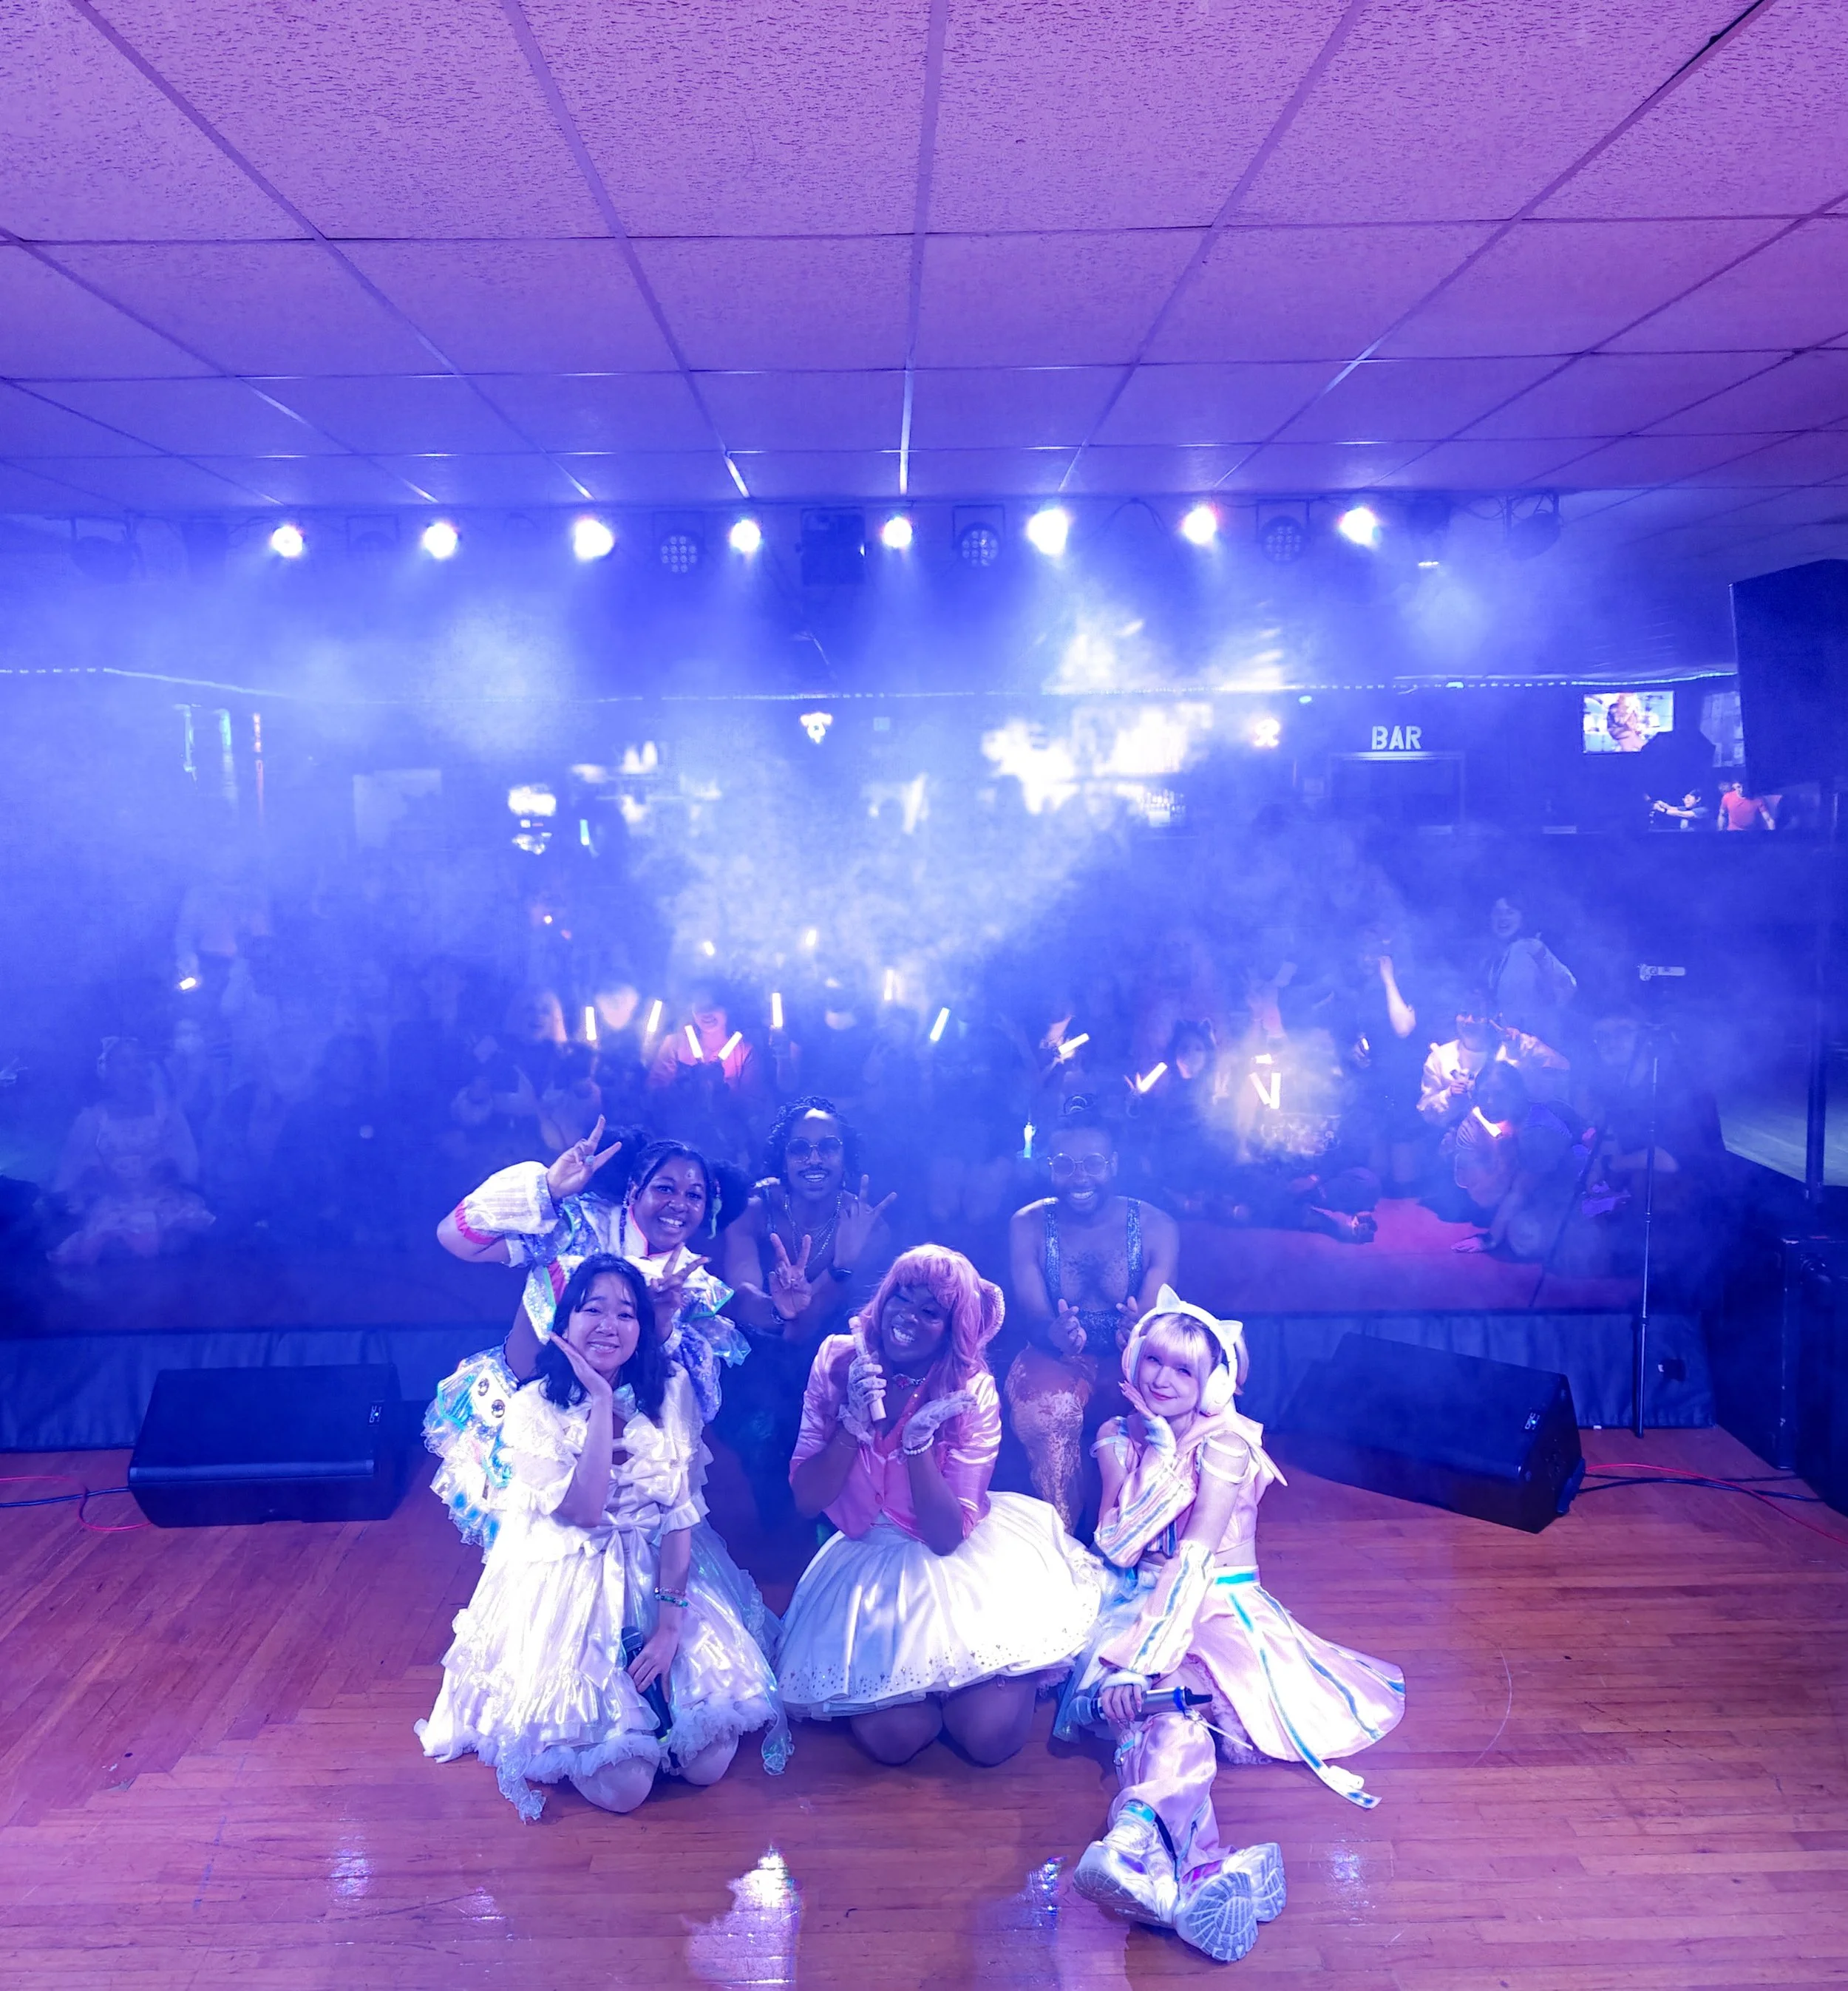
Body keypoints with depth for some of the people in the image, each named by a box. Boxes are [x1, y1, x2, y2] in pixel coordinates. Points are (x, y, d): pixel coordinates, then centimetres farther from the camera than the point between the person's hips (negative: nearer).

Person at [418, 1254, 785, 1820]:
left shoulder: (671, 1392, -2)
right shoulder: (533, 1407, -9)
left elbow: (682, 1512, -5)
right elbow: (582, 1510, -20)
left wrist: (670, 1622, -15)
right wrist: (602, 1401, -20)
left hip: (660, 1575, 3)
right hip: (568, 1586, -3)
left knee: (709, 1761, -10)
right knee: (621, 1784, -14)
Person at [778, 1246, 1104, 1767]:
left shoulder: (972, 1392, -15)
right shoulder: (838, 1360, -10)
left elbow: (948, 1535, -17)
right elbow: (806, 1499, -11)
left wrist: (918, 1438, -31)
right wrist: (854, 1422, -26)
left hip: (959, 1561, -1)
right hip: (871, 1562, 2)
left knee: (990, 1735, -18)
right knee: (890, 1737, -18)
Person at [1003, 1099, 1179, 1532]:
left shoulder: (1156, 1227, -7)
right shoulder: (1028, 1226, -5)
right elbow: (1033, 1316, -13)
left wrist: (1139, 1330, -40)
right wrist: (1054, 1334, -39)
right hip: (1057, 1359, 0)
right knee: (1048, 1403, -35)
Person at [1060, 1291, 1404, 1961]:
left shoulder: (1226, 1445, -7)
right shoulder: (1121, 1440, 7)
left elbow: (1196, 1560, -19)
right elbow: (1116, 1548, -5)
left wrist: (1143, 1658, -31)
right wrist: (1166, 1459, -15)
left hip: (1217, 1604, -2)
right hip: (1142, 1603, 2)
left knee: (1162, 1704, -37)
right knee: (1168, 1709, -34)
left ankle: (1140, 1846, -65)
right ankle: (1204, 1868, -61)